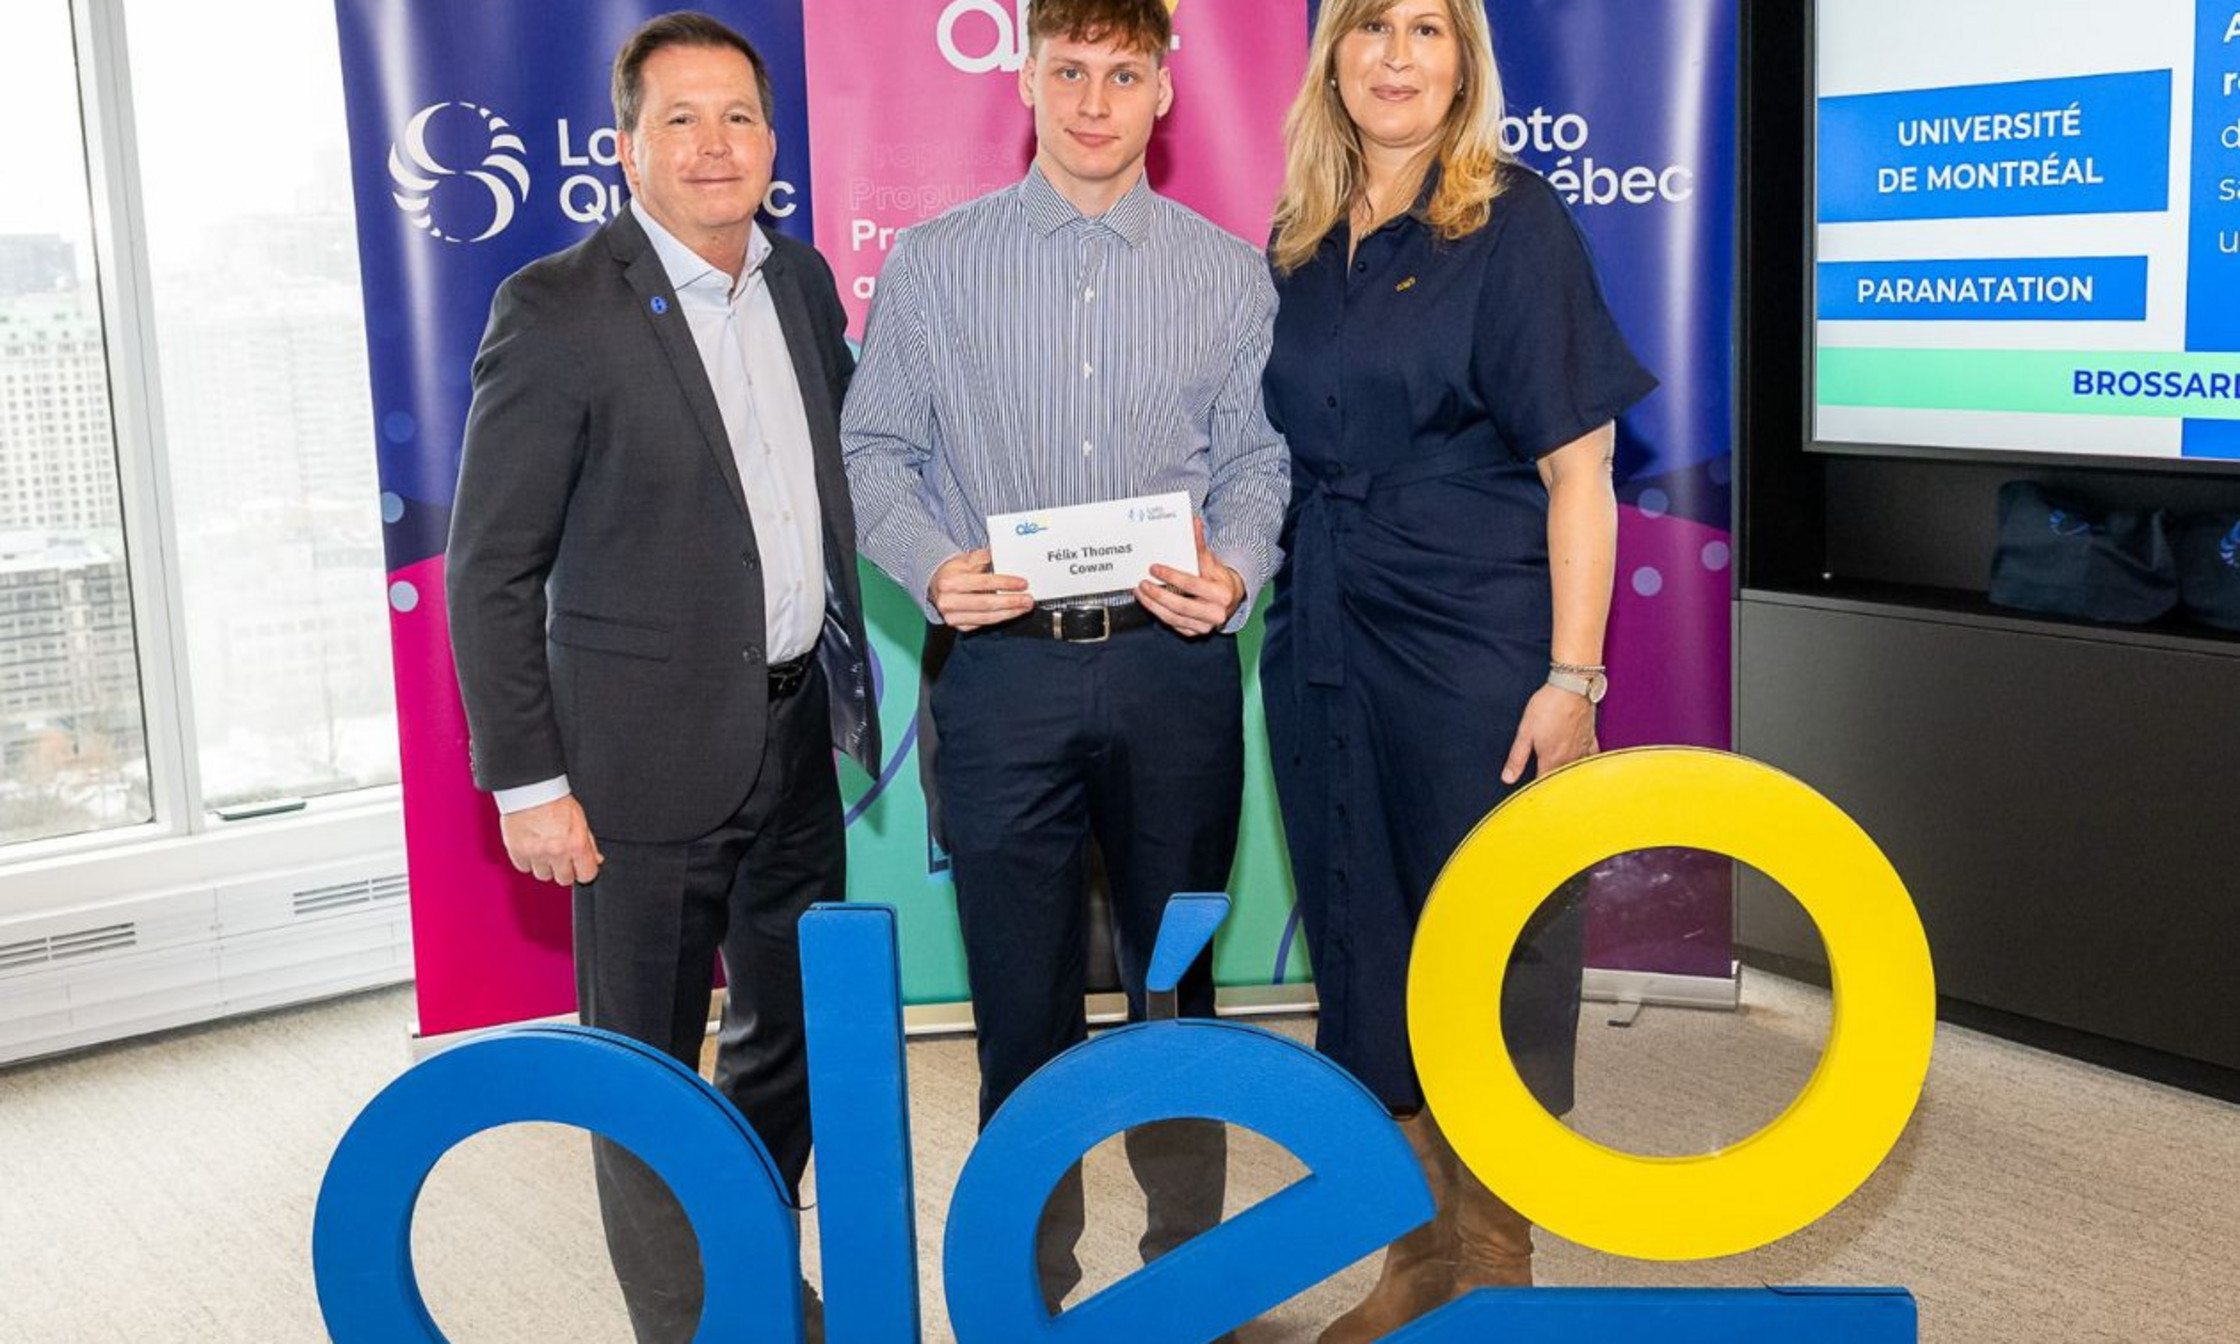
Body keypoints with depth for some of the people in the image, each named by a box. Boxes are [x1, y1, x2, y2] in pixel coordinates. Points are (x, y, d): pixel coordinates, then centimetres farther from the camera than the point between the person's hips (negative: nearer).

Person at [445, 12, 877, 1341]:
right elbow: (493, 568, -11)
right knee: (649, 1061, 8)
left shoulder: (801, 279, 6)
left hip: (798, 731, 7)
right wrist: (527, 781, -14)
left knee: (791, 1030, 20)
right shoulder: (557, 309, -13)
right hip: (650, 747, -6)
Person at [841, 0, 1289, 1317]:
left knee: (1177, 979, 13)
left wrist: (1234, 569, -14)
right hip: (1004, 667, -1)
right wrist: (934, 568, -14)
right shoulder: (933, 264, 4)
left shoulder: (1230, 273, 6)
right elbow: (876, 451, 4)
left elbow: (1256, 462, 6)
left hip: (1172, 661, 1)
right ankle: (1028, 1274, 23)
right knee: (1021, 995, 7)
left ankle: (1189, 1258, 30)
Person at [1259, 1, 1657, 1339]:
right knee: (1365, 946, 12)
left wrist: (1572, 678, -15)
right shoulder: (1299, 241, 9)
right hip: (1324, 652, 6)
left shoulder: (1514, 223, -6)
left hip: (1475, 651, -5)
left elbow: (1579, 469, -10)